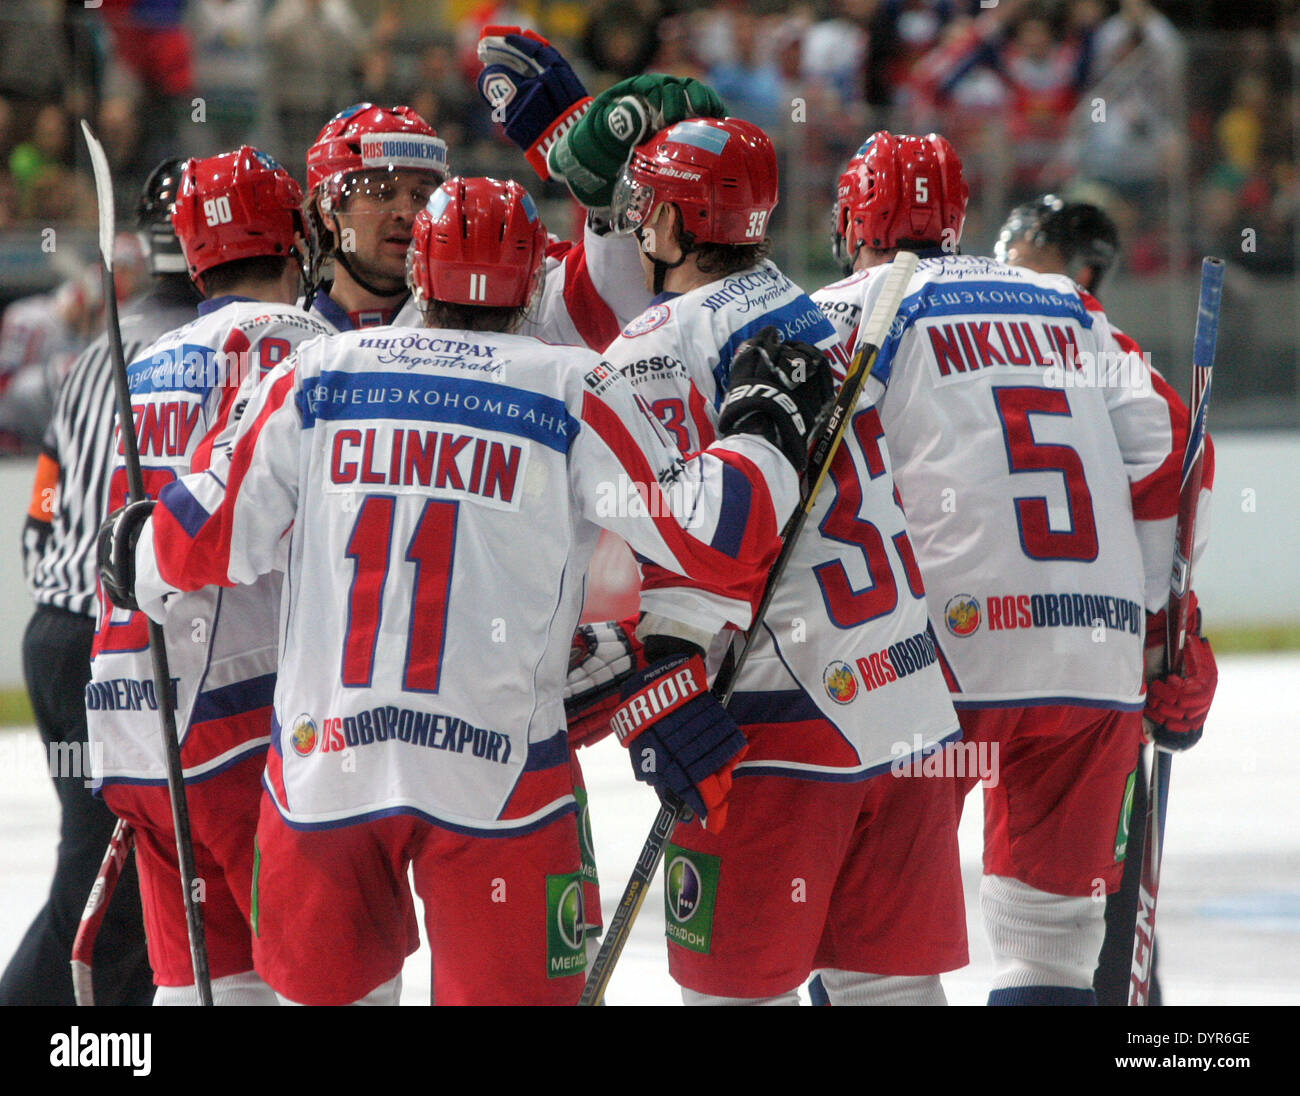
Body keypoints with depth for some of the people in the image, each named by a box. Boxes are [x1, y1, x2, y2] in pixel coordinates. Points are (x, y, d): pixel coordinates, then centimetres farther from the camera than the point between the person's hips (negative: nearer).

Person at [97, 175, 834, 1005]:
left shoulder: (316, 377, 5)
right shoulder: (572, 392, -2)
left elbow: (213, 539, 8)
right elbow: (706, 532, -6)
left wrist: (137, 551, 29)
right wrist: (770, 424, 11)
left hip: (323, 756, 3)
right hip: (494, 775, -3)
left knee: (329, 988, 19)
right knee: (514, 991, 2)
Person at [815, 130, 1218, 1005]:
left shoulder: (855, 312, 5)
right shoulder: (1070, 309, 20)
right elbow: (1163, 451, 14)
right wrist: (1170, 629, 19)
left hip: (947, 648, -4)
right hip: (1101, 664, 4)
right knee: (1054, 936, 9)